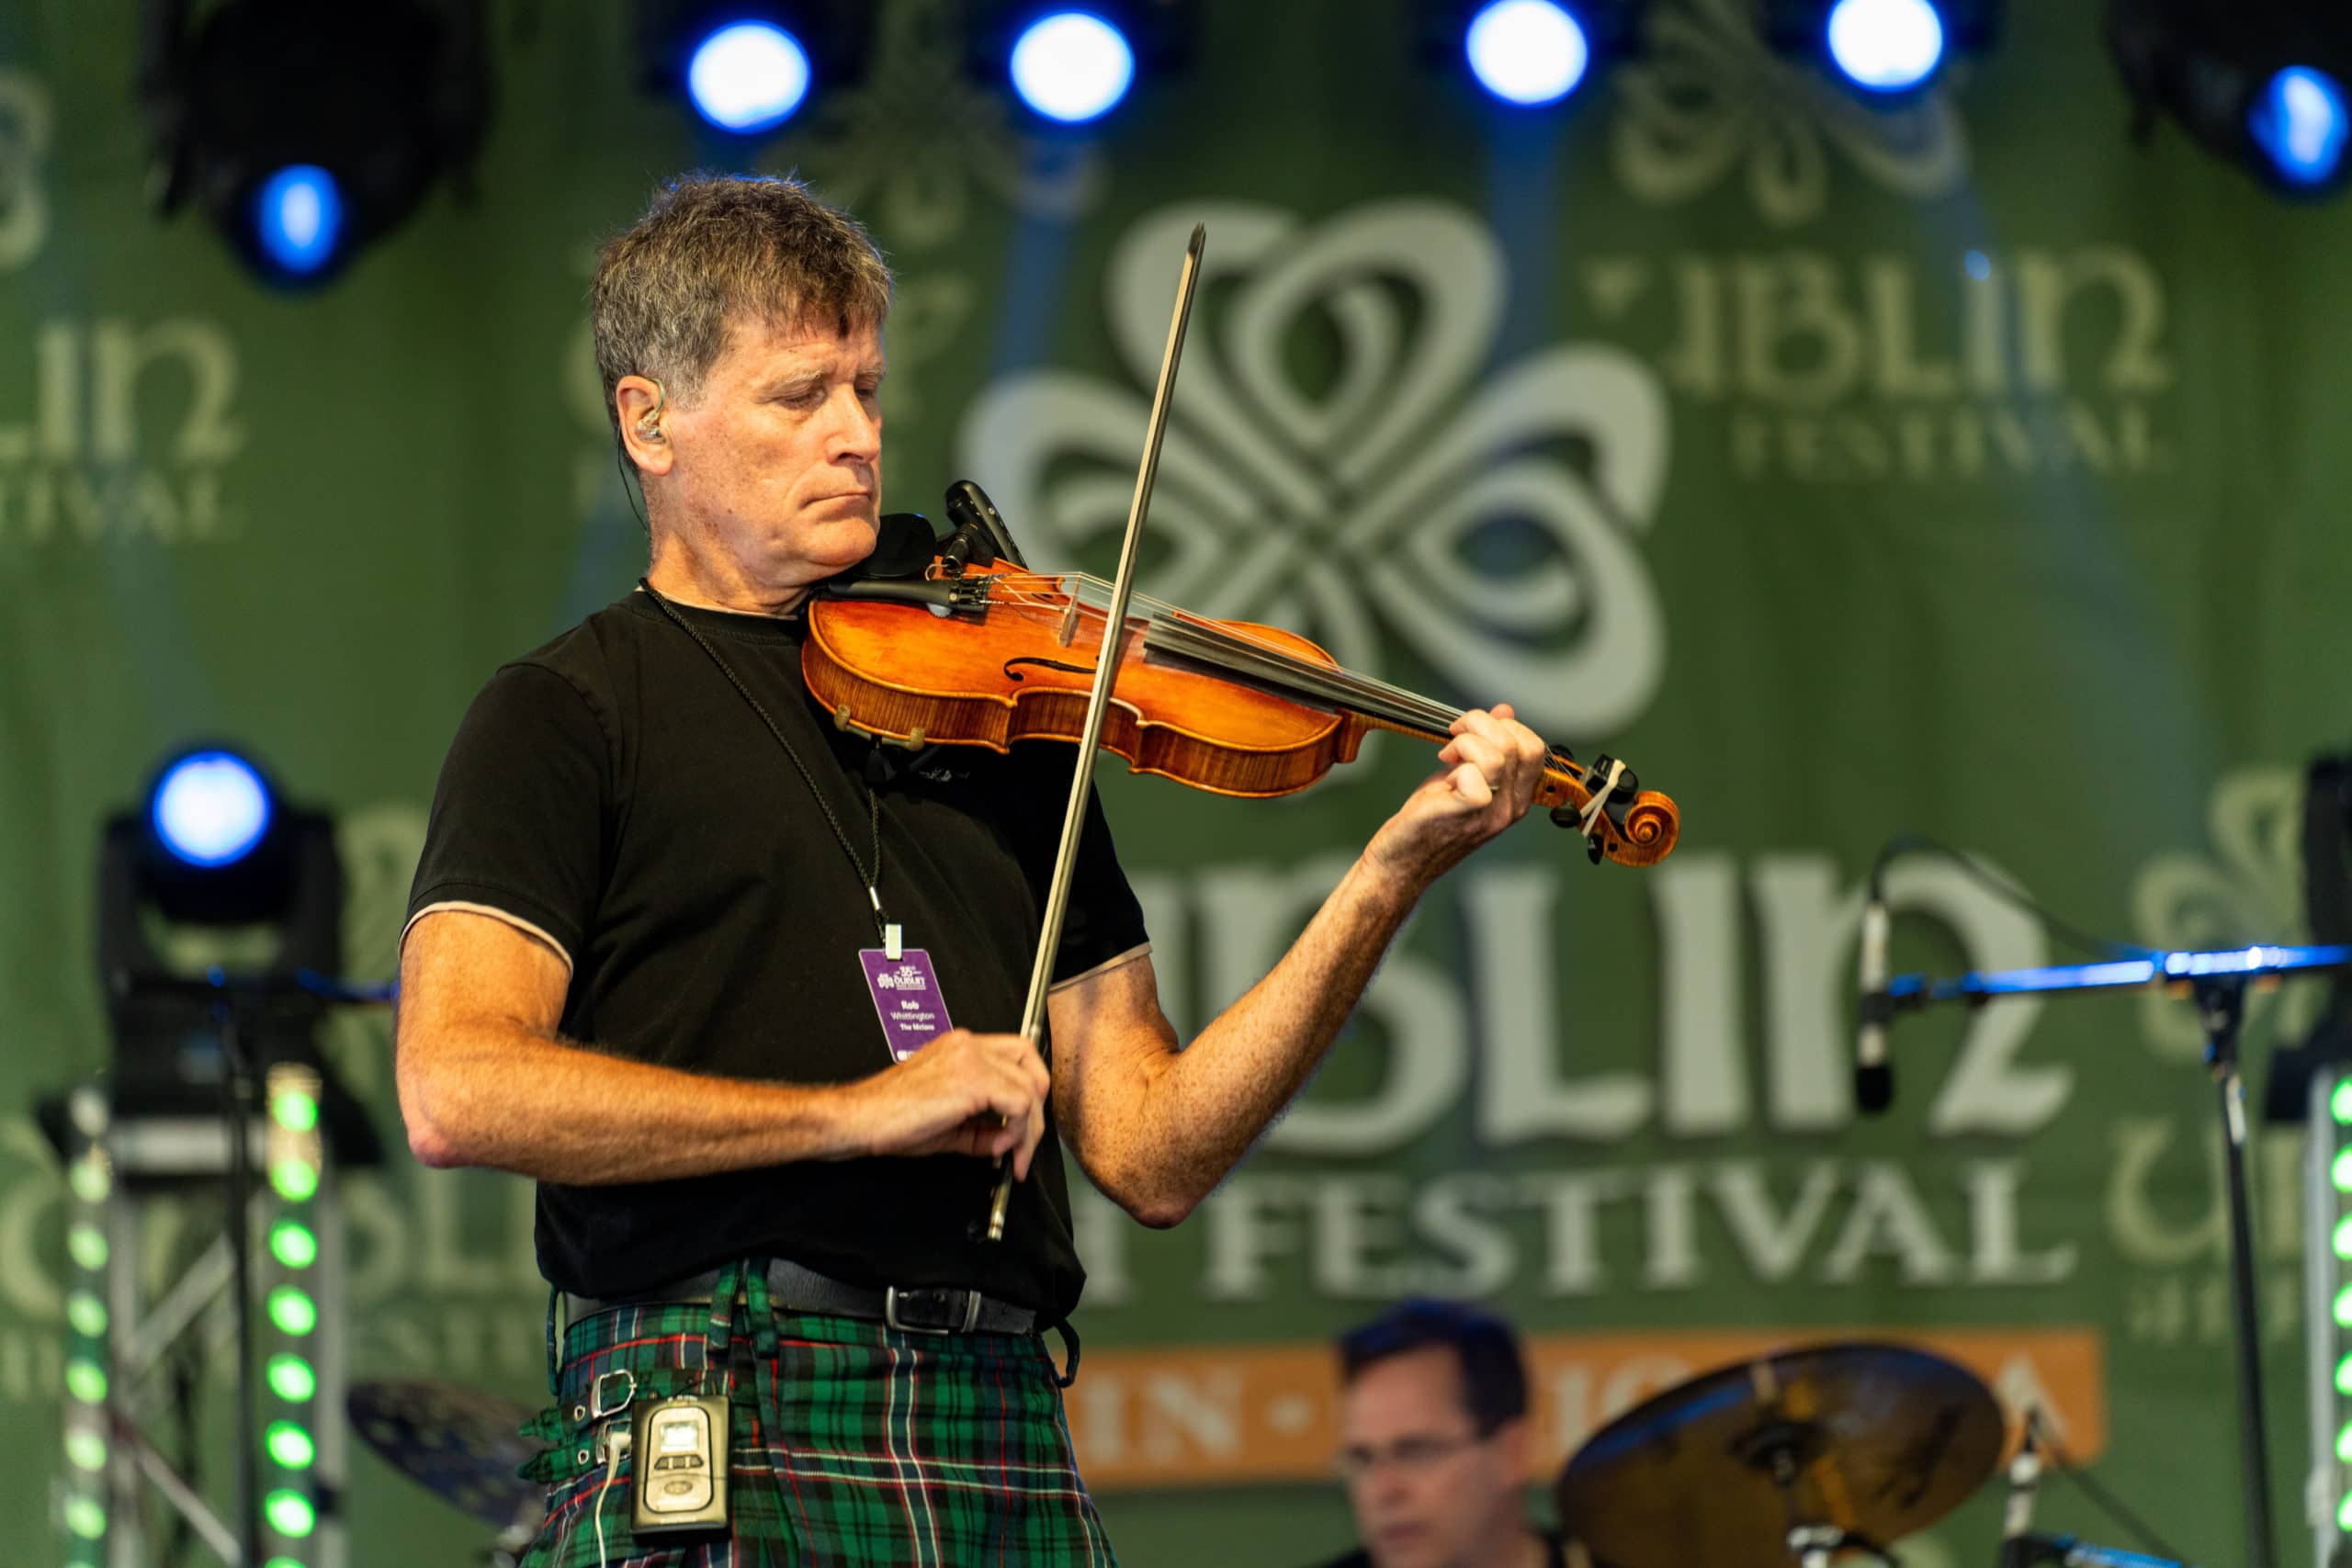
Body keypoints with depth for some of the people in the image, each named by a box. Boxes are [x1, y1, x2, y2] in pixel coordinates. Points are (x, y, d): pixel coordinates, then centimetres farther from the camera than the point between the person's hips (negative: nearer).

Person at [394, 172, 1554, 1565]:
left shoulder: (995, 726, 19)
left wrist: (1391, 878, 3)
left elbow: (1153, 1154, 13)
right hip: (714, 1436, -4)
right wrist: (859, 1109, -14)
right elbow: (457, 1088, -10)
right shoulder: (569, 714, 6)